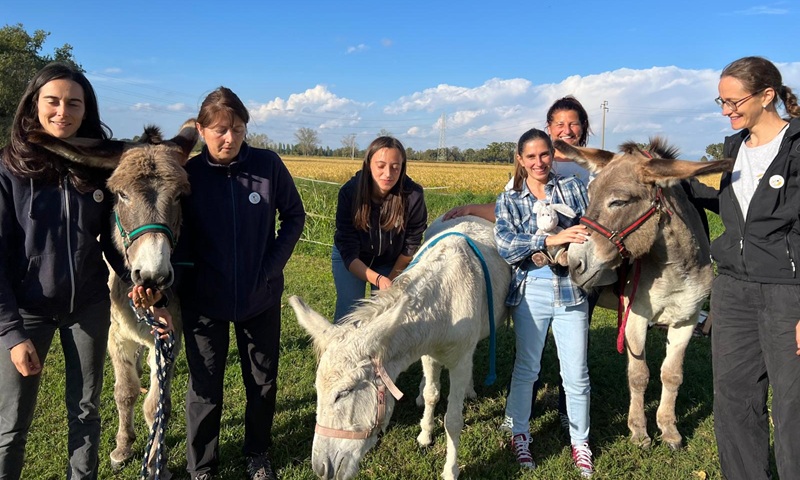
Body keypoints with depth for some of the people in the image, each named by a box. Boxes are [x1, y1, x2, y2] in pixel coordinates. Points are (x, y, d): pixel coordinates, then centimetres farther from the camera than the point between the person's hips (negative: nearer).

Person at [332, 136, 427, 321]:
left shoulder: (413, 195, -30)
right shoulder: (349, 192, -30)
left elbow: (411, 246, -14)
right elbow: (348, 252, -29)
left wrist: (392, 278, -9)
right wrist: (378, 280, -42)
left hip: (391, 262, 1)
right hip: (350, 259, -1)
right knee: (348, 310, -6)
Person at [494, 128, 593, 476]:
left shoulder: (573, 188, 5)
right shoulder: (509, 200, 2)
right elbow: (506, 245, -13)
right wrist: (552, 240, -26)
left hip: (571, 289, 1)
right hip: (531, 291, 0)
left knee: (576, 373, 7)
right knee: (526, 367, 11)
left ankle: (580, 440, 27)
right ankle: (519, 433, 30)